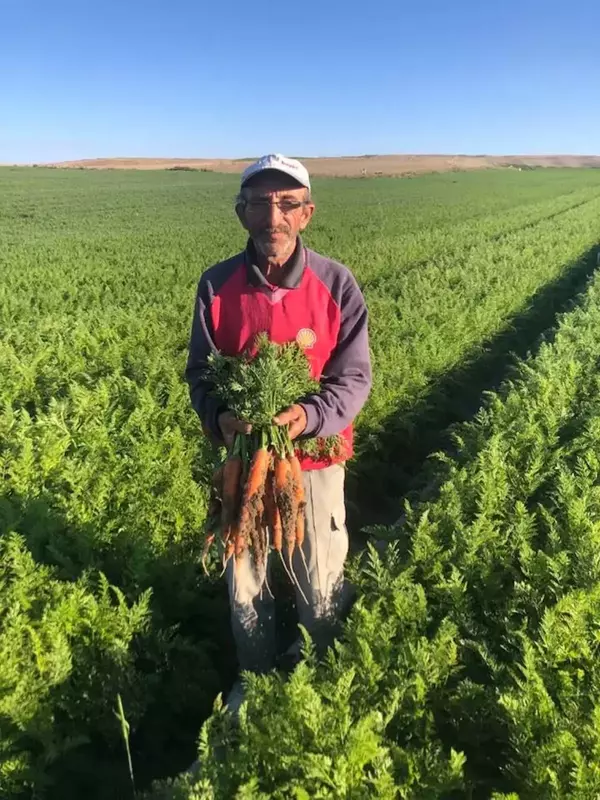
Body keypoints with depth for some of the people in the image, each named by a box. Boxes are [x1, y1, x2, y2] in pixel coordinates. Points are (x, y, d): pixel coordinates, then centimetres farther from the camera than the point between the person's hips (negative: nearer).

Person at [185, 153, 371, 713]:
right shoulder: (216, 285, -9)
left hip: (315, 458, -1)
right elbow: (200, 372, -4)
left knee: (321, 584, 15)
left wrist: (309, 416, -30)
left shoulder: (337, 284, -13)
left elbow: (354, 377, -11)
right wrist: (218, 415, -25)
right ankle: (255, 678, 47)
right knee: (244, 582, 18)